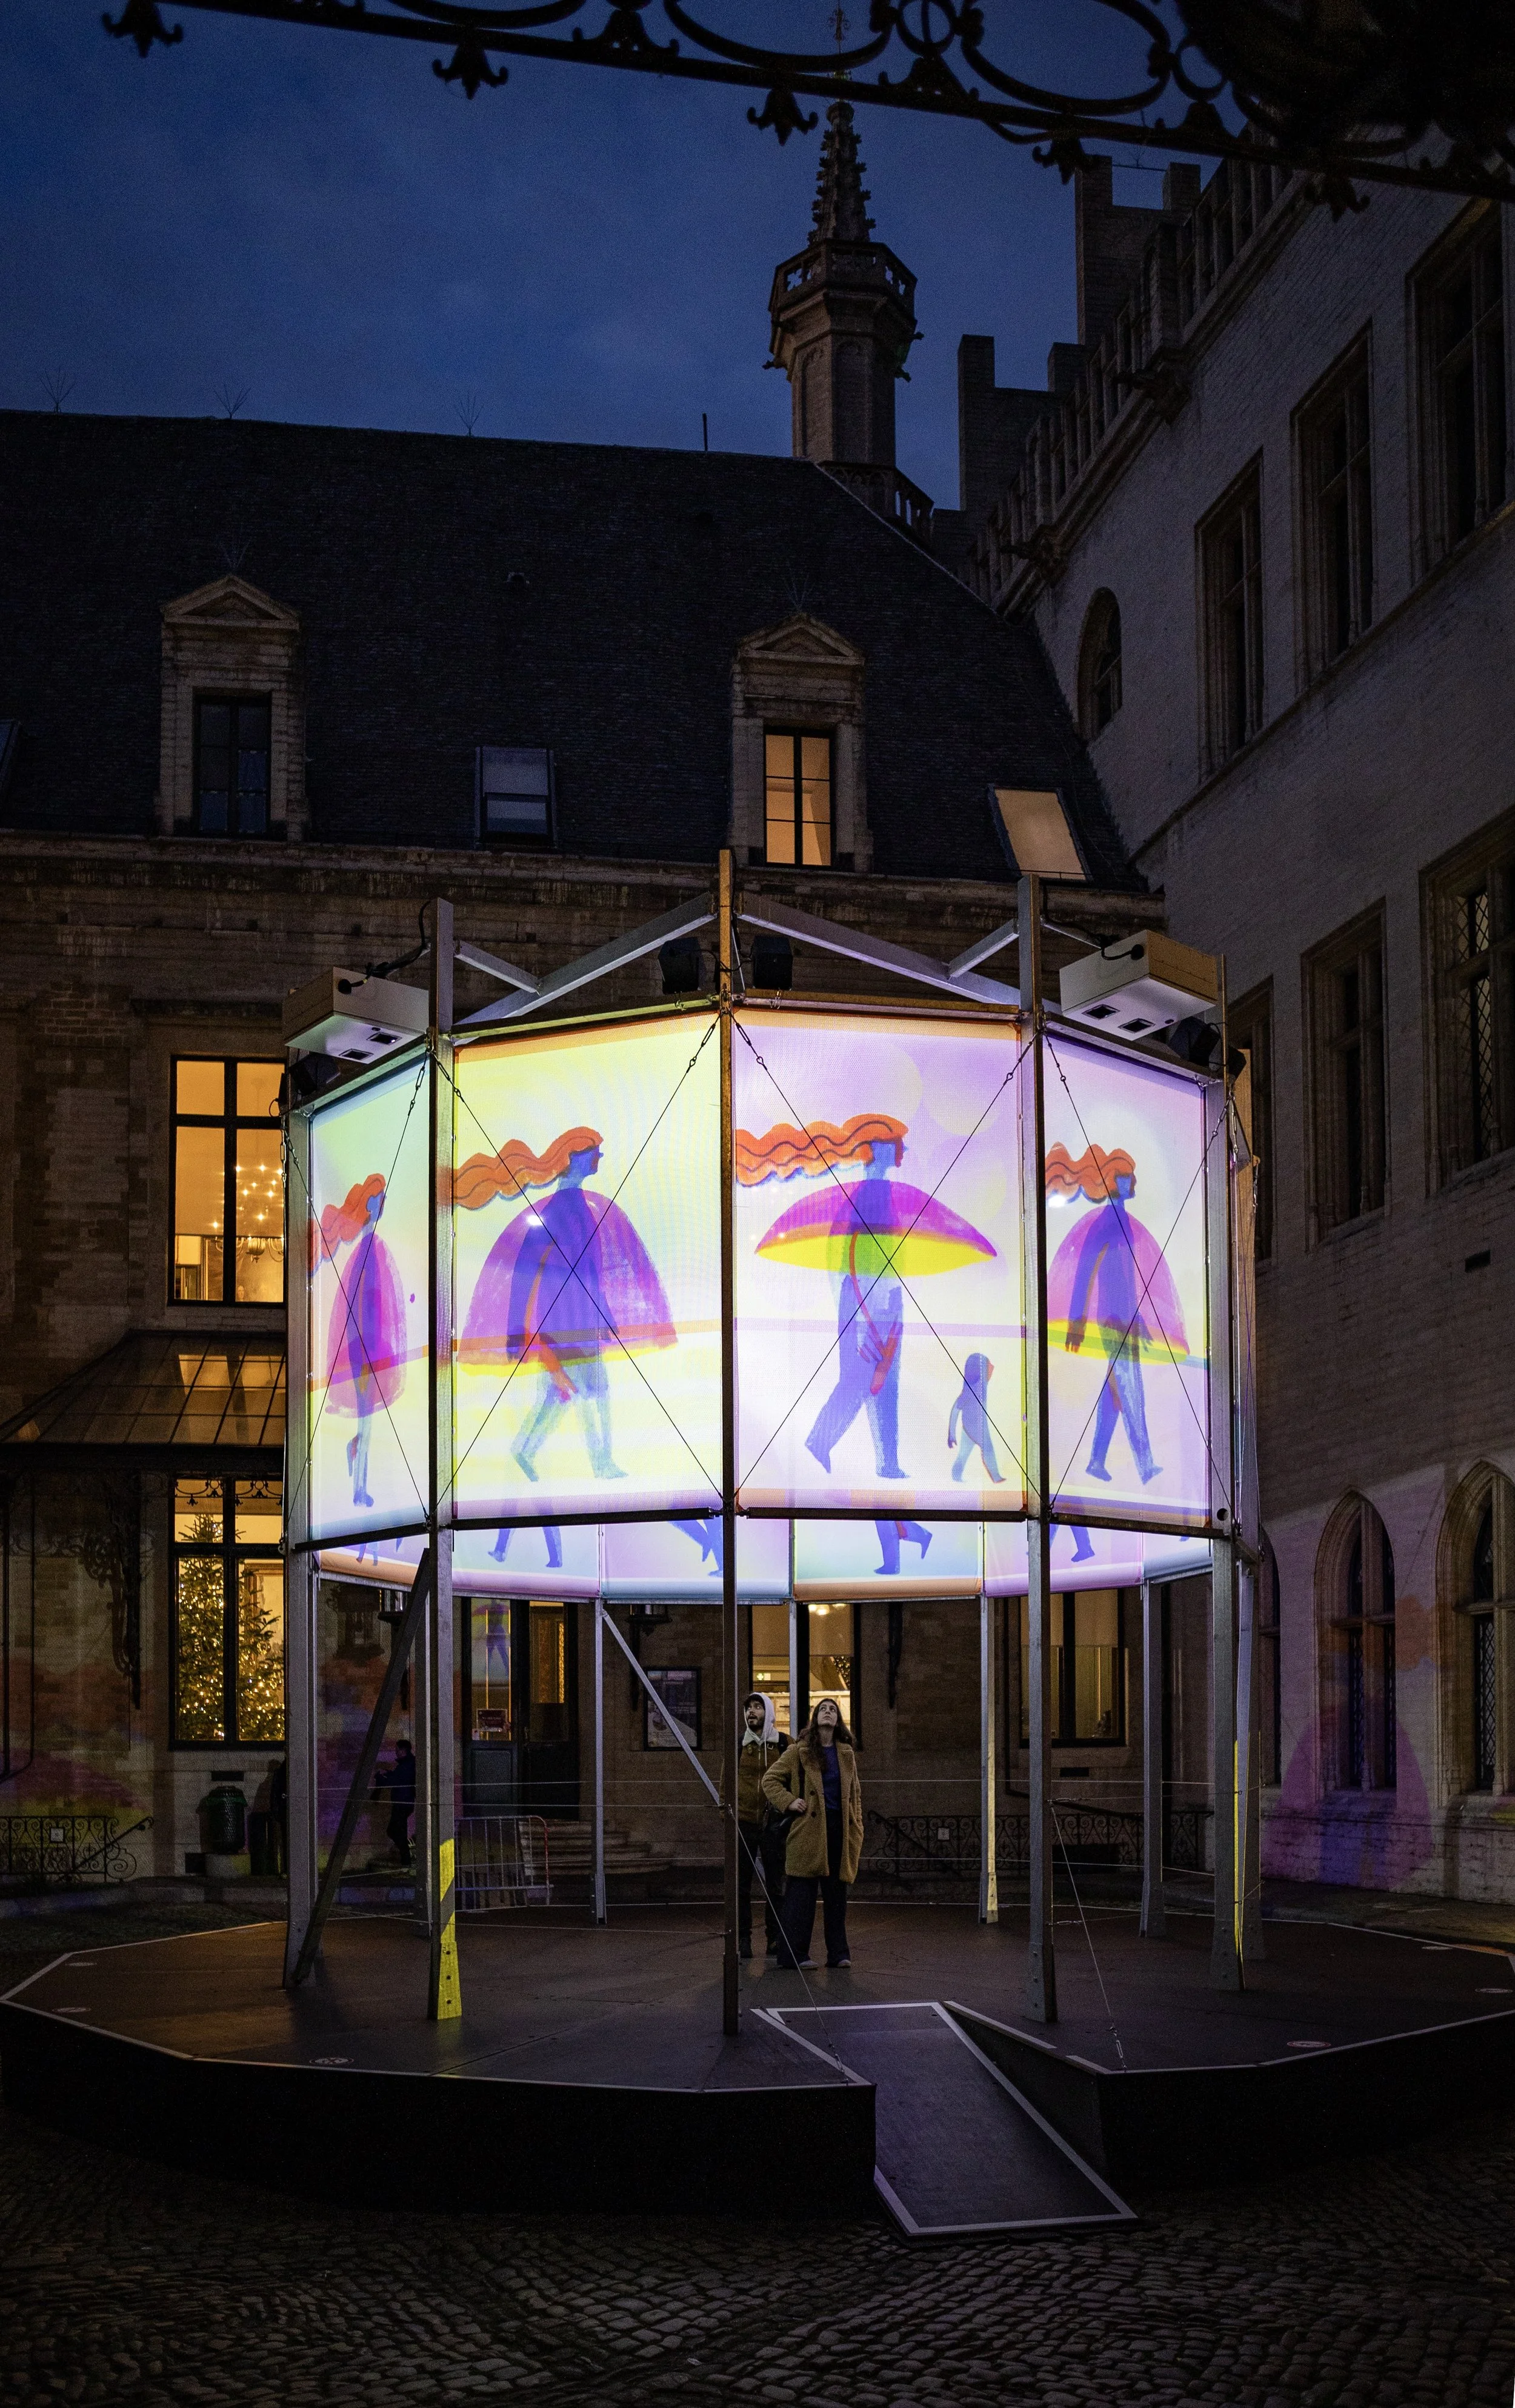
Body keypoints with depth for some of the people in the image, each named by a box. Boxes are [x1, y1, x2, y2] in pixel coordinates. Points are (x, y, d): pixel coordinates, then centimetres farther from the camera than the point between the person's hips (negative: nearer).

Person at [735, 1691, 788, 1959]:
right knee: (741, 1885, 3)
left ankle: (775, 1939, 14)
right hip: (743, 1823, 1)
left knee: (775, 1884, 6)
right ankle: (743, 1939, 9)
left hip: (774, 1824, -1)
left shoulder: (785, 1744, 3)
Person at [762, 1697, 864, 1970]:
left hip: (839, 1830, 4)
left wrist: (856, 1830, 11)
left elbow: (855, 1793, 19)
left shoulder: (846, 1754, 15)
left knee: (837, 1894, 6)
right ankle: (796, 1953, -1)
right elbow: (770, 1780, 5)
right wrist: (789, 1802, -8)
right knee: (802, 1893, -5)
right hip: (808, 1829, -4)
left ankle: (838, 1953, 11)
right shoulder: (799, 1751, 3)